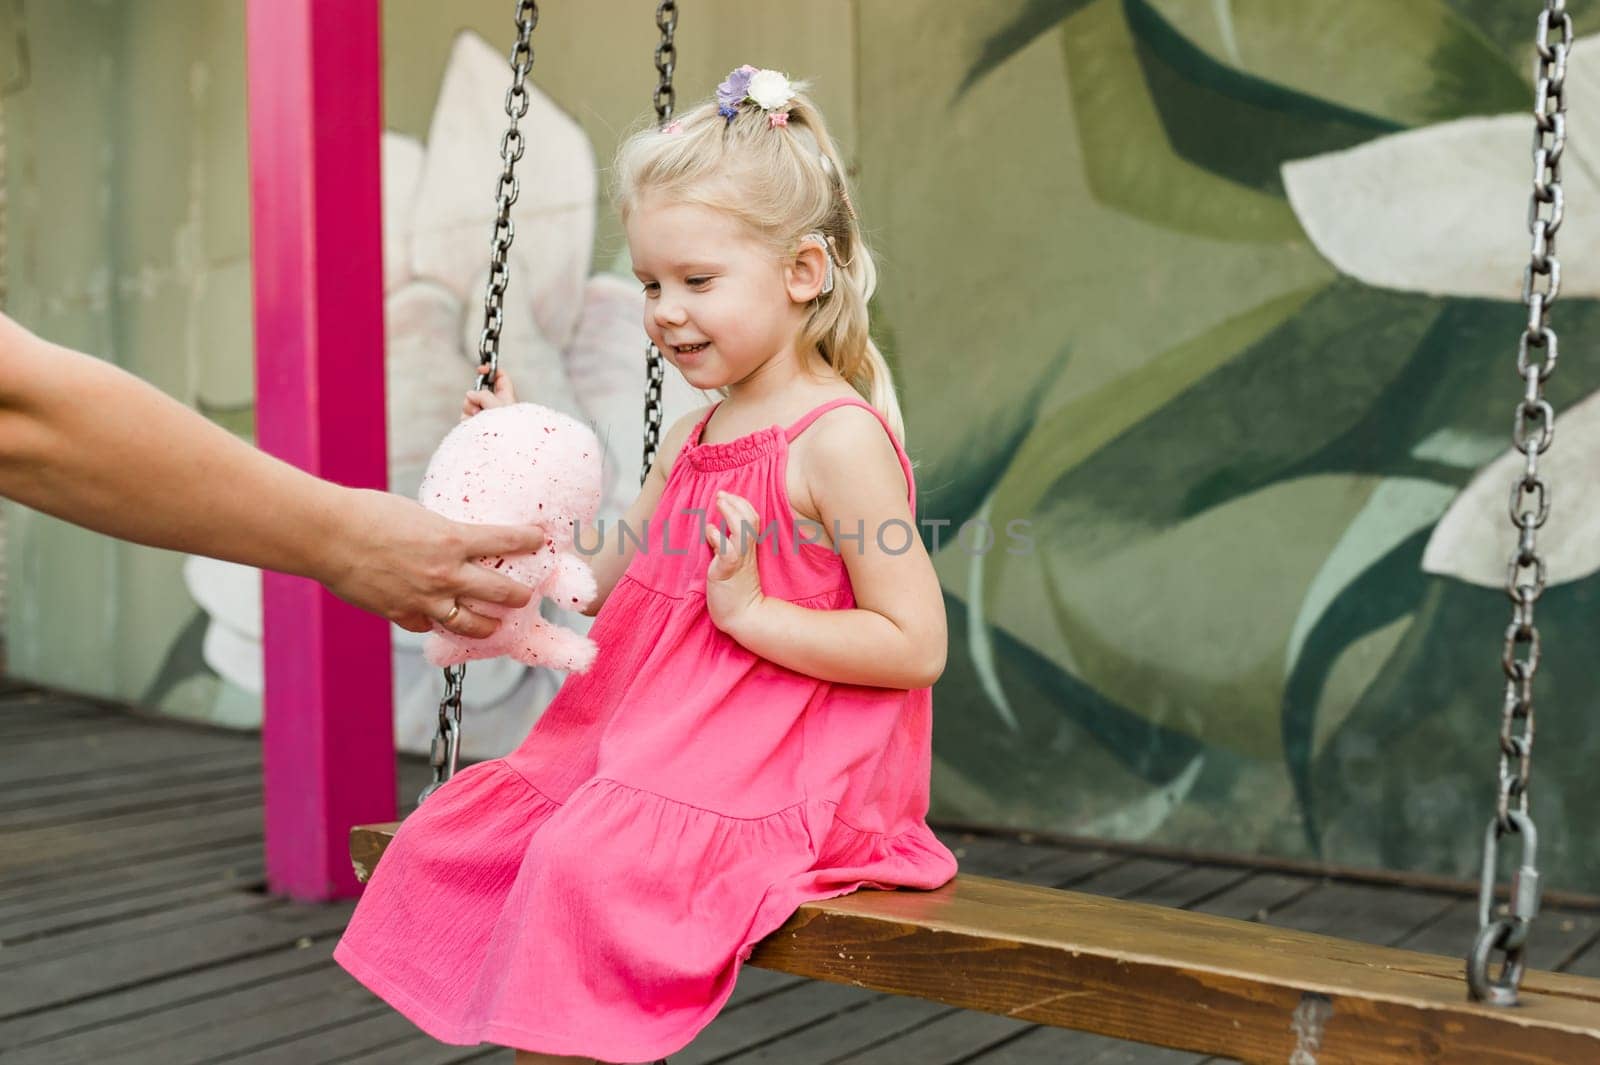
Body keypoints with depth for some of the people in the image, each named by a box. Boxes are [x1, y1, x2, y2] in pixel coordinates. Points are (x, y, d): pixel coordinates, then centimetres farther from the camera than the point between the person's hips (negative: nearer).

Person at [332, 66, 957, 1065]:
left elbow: (916, 645, -16)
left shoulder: (838, 438, -14)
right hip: (653, 748, 9)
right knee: (463, 831, 3)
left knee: (585, 866, -28)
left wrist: (750, 610, -21)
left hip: (772, 782, -9)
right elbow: (602, 578, 18)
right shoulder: (696, 436, 13)